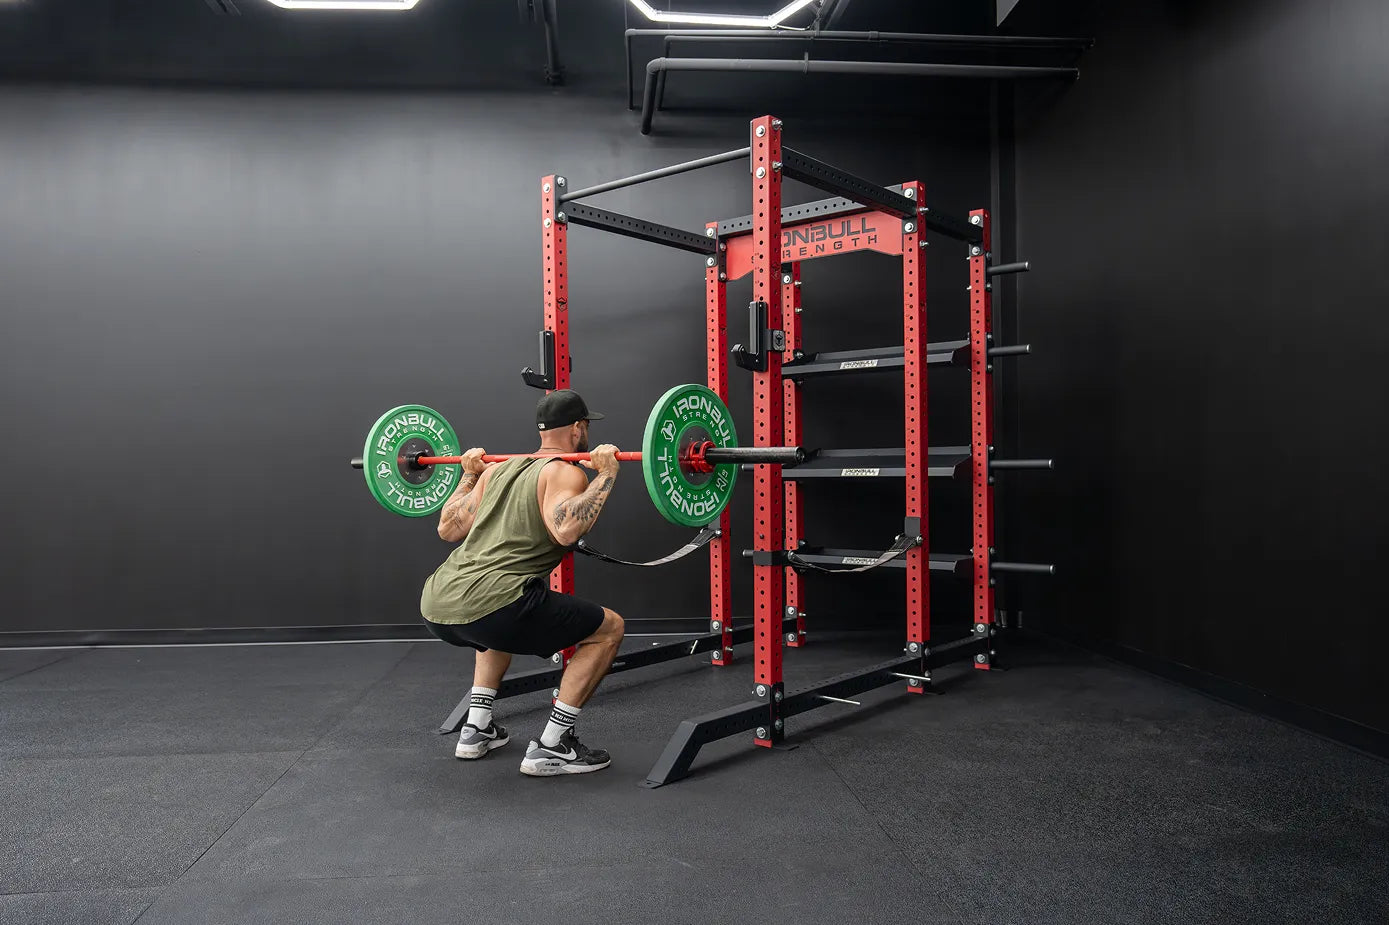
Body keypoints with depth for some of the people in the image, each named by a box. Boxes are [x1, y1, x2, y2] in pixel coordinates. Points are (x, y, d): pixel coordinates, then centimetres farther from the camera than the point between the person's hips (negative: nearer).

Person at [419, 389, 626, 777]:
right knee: (608, 629, 6)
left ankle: (477, 730, 33)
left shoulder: (499, 469, 23)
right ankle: (551, 747, 6)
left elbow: (448, 529, 28)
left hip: (435, 606, 9)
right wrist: (606, 475, -11)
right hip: (488, 605, -8)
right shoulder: (565, 473, 1)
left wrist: (469, 474, 40)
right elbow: (565, 530, -20)